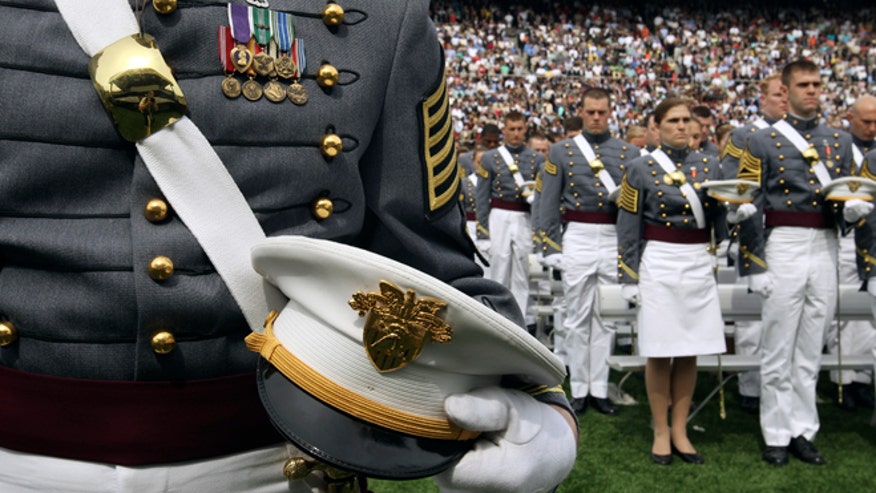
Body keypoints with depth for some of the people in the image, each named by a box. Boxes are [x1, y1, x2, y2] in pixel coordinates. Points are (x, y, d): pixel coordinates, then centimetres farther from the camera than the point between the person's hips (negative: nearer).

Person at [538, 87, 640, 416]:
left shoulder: (629, 153, 8)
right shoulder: (561, 151, 5)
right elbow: (548, 204, 2)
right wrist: (549, 248, -4)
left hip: (615, 241, 2)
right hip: (577, 239, -1)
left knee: (607, 316, 7)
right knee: (578, 316, 4)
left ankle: (599, 388, 17)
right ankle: (579, 389, 13)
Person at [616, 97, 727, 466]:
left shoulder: (709, 165, 8)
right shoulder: (641, 169, -2)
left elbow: (721, 220, 13)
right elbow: (628, 228, -3)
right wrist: (629, 279, -5)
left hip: (700, 265, 4)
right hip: (659, 265, -3)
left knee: (689, 352, 8)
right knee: (659, 352, 1)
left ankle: (680, 430, 22)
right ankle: (661, 432, 16)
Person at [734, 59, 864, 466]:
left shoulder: (840, 140, 13)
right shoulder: (762, 142, 0)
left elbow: (848, 196, 18)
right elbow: (748, 208, -5)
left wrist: (855, 208, -8)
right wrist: (754, 267, -10)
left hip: (825, 250, 4)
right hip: (783, 248, -4)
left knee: (811, 349, 10)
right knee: (778, 349, 2)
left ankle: (802, 431, 21)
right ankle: (776, 436, 13)